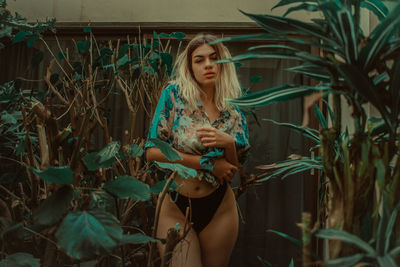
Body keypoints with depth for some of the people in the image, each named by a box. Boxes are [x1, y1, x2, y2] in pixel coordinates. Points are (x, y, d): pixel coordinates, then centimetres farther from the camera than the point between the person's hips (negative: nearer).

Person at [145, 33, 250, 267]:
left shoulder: (233, 112, 2)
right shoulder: (174, 95, -5)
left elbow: (232, 171, 1)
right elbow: (152, 151, -11)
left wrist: (229, 144, -20)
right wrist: (207, 163, -14)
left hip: (219, 210, 3)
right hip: (176, 208, -2)